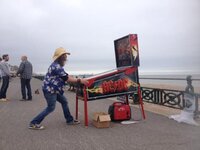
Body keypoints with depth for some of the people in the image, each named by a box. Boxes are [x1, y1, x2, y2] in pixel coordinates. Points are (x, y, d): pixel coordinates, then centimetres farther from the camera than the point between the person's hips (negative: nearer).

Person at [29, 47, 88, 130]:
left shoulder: (58, 65, 13)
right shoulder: (56, 66, -22)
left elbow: (65, 75, 16)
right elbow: (66, 78, -23)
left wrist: (76, 79, 10)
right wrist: (79, 81, -20)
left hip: (54, 89, 11)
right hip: (50, 89, -11)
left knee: (64, 101, 14)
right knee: (51, 107, -6)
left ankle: (70, 120, 24)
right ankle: (34, 123, 2)